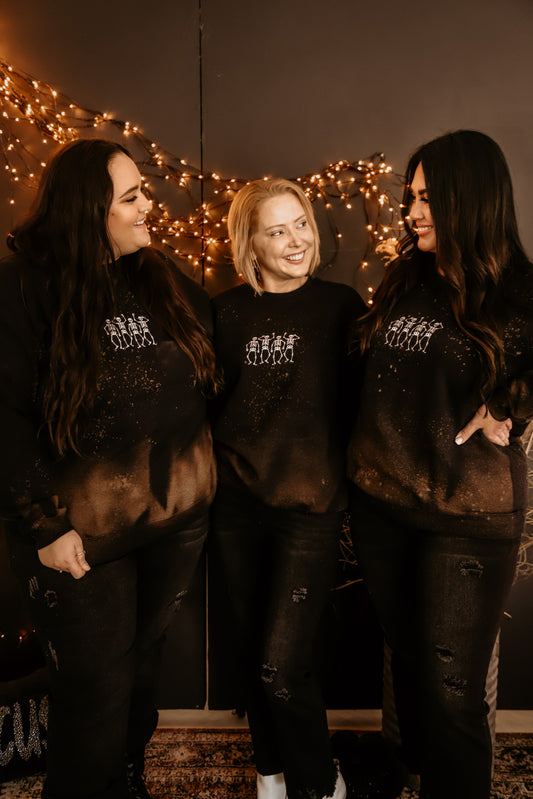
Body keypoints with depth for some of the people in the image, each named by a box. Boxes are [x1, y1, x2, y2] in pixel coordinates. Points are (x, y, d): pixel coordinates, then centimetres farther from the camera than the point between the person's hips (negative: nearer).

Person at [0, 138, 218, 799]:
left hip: (178, 520, 5)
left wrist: (203, 478, 5)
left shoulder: (164, 280, 4)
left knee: (142, 666, 23)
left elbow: (207, 378, 11)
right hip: (82, 534, -5)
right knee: (96, 694, 10)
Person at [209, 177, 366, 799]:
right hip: (237, 503, 3)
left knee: (282, 664, -5)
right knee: (250, 654, 15)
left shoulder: (341, 306, 0)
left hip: (311, 503, -3)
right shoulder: (226, 312, 5)